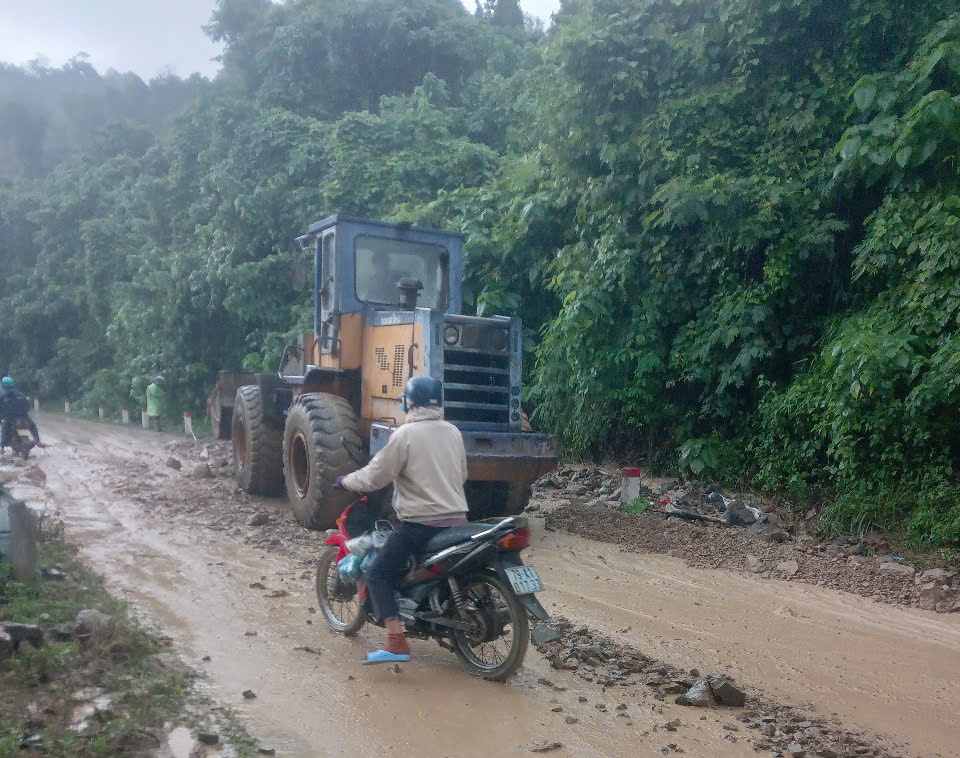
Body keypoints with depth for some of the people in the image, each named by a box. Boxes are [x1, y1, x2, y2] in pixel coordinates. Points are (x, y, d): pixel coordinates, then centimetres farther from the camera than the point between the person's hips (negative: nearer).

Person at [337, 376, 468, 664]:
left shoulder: (405, 434, -11)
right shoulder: (453, 432, 8)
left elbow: (376, 476, -8)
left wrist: (345, 481, 9)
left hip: (420, 523, -7)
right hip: (457, 519, 7)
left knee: (379, 575, 1)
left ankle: (397, 644, -9)